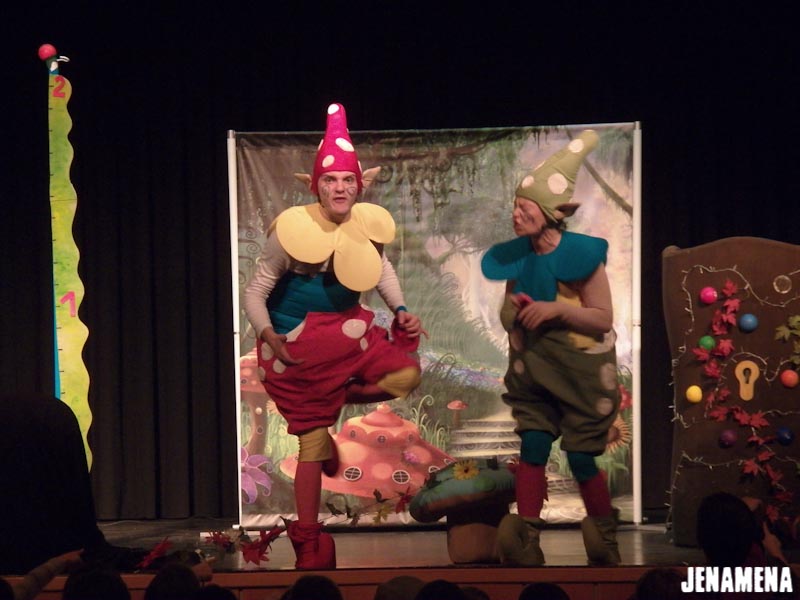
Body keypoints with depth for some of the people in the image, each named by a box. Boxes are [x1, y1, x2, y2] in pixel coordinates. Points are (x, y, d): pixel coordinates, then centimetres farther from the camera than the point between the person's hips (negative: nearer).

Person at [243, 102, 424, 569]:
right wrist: (269, 337, -25)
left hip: (348, 330, 5)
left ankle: (331, 403, 12)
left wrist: (401, 310, 3)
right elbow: (255, 292, -12)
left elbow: (382, 268, 17)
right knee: (313, 440, -1)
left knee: (407, 374, -10)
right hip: (299, 340, -5)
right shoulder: (294, 229, -20)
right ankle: (308, 545, 9)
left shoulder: (369, 223, -6)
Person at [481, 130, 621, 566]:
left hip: (580, 371, -5)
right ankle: (525, 543, 0)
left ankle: (606, 545, 17)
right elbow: (511, 315, 15)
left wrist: (557, 308, -26)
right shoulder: (517, 257, 1)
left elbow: (603, 319, -15)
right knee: (532, 449, -2)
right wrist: (515, 314, -8)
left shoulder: (580, 256, -16)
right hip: (534, 370, 5)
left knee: (581, 460, -1)